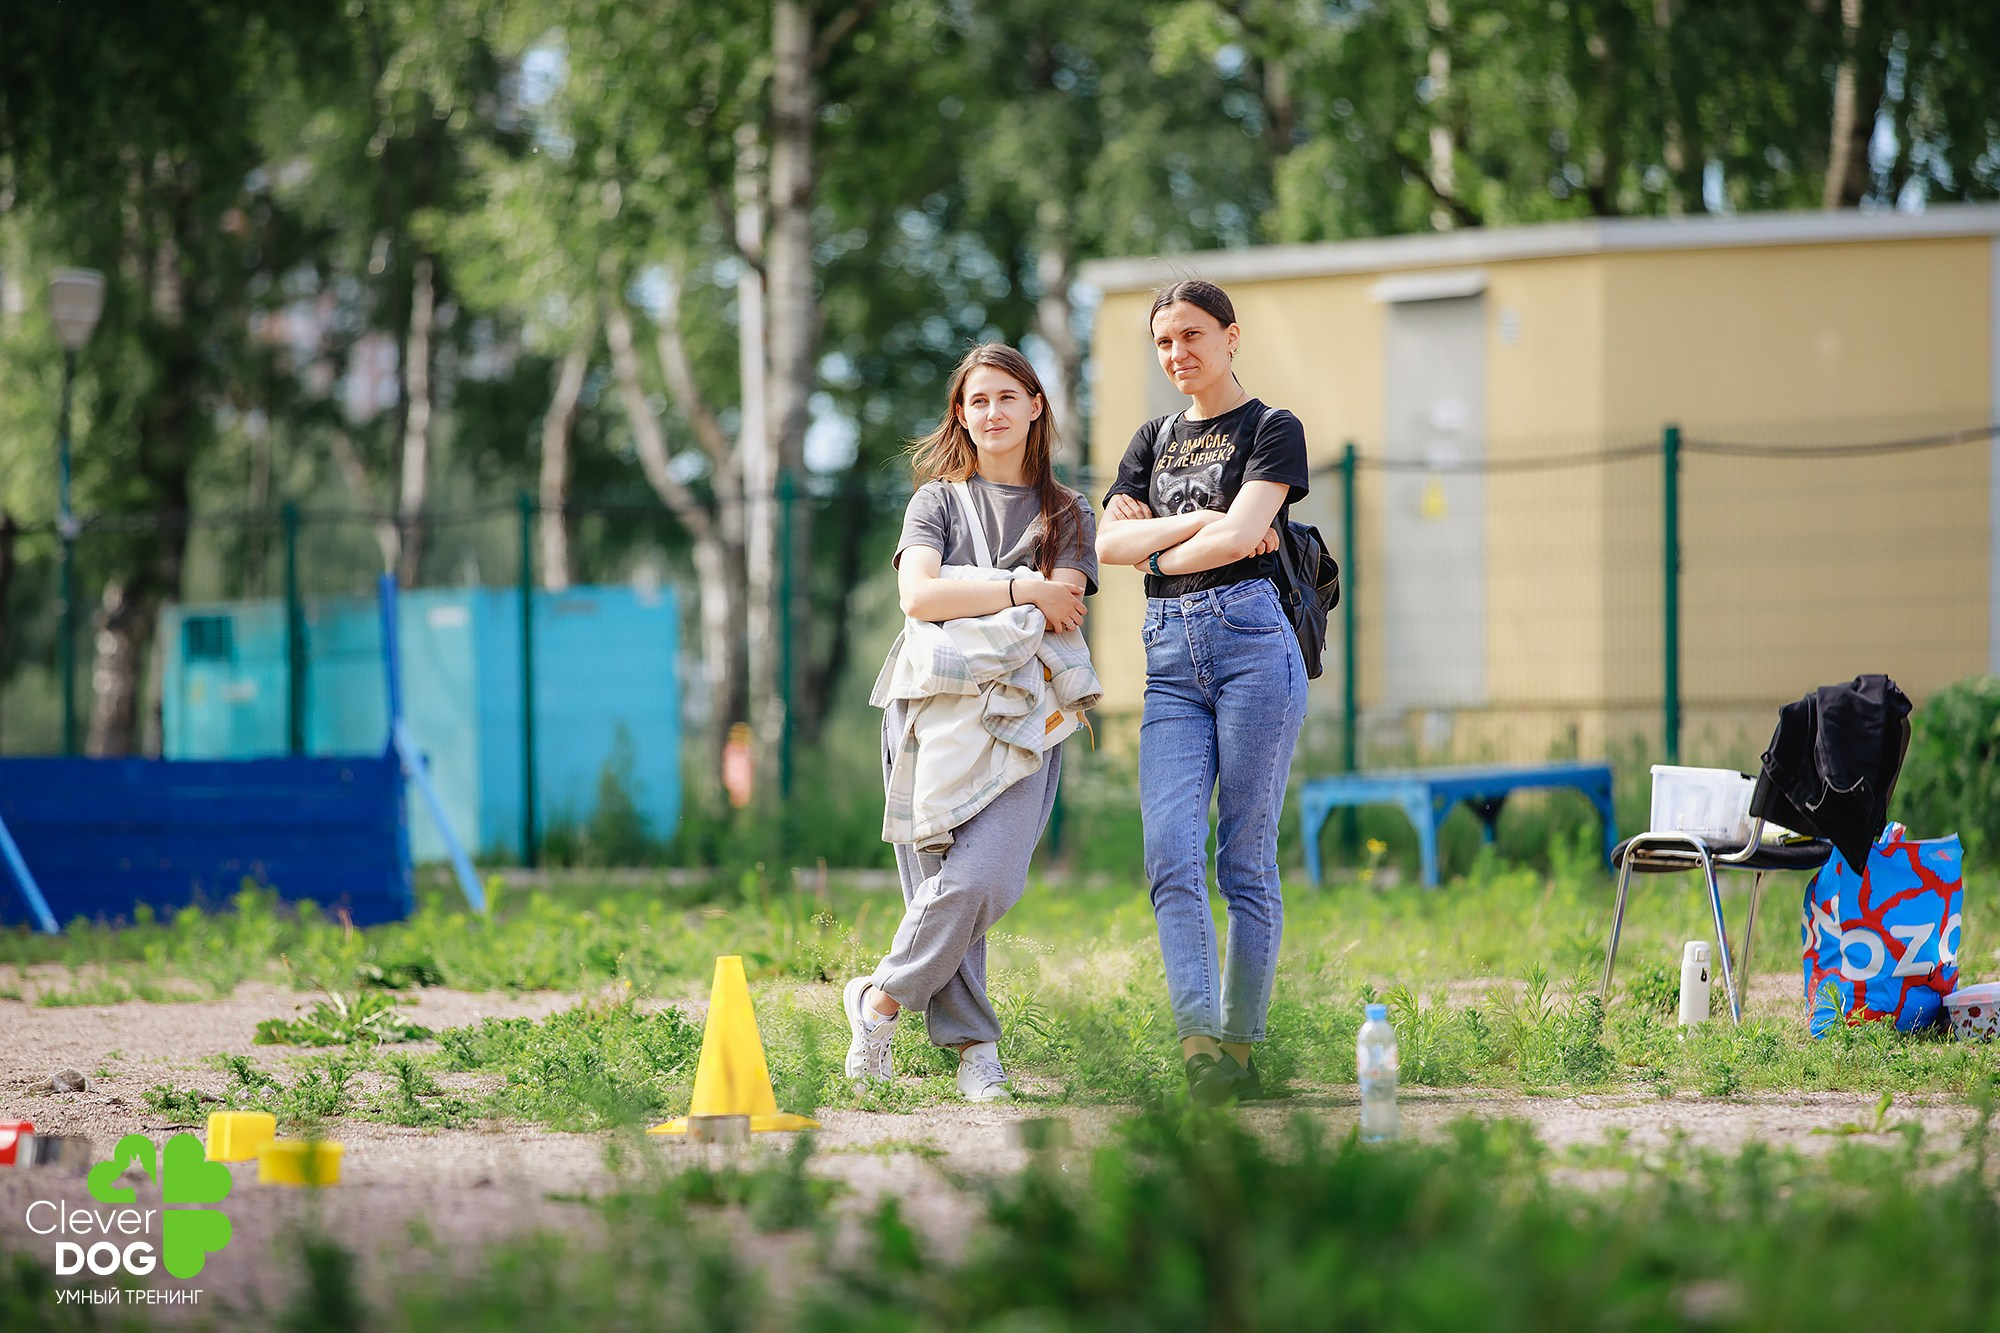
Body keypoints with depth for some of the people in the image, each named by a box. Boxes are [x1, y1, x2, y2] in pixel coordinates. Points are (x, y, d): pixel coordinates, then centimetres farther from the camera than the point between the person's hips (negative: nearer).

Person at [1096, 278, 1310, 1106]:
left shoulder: (1271, 429, 4)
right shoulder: (1154, 440, 21)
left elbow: (1241, 533, -10)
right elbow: (1111, 545, 8)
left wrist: (1158, 544, 3)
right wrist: (1198, 522, -4)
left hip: (1251, 640, -5)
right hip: (1171, 656, 5)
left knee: (1246, 859, -3)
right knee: (1171, 858, -11)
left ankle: (1241, 1046, 2)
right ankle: (1199, 1044, -19)